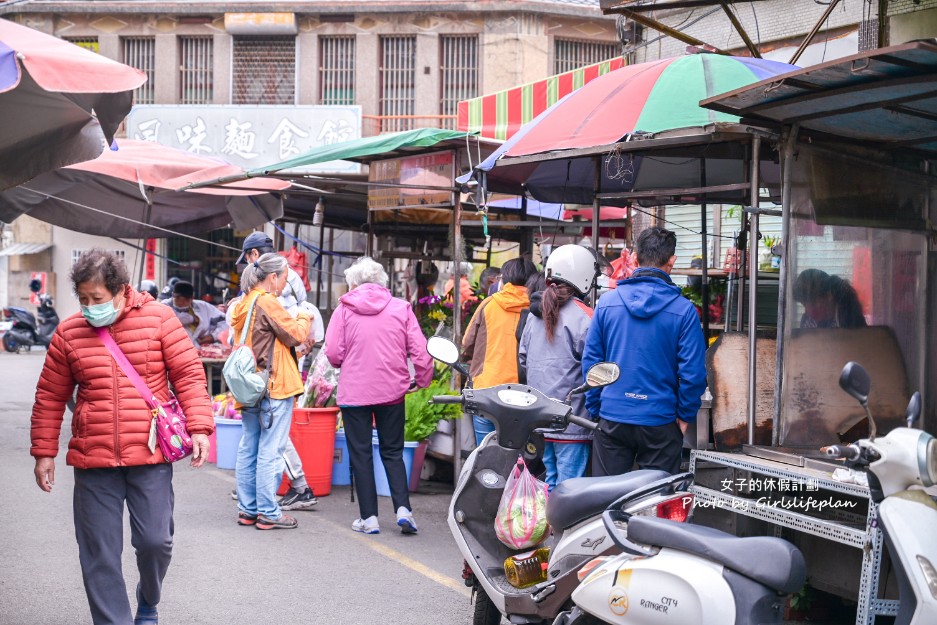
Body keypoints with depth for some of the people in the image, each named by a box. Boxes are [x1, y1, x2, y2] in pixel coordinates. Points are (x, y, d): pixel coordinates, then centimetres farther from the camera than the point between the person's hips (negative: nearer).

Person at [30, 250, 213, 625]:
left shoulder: (159, 319, -1)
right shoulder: (68, 333, 4)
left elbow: (189, 374, -1)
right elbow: (50, 398, 11)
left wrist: (199, 426, -11)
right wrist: (44, 452, 10)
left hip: (150, 457, -2)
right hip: (92, 461, 2)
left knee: (155, 540, 0)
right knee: (99, 553, 3)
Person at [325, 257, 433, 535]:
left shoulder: (344, 309, -4)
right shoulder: (401, 308, 0)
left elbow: (333, 354, -6)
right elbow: (420, 350, -3)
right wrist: (422, 379, 12)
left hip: (354, 392, -2)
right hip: (392, 390, 2)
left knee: (360, 454, 8)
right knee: (393, 452, 13)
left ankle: (369, 517, 8)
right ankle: (403, 508, -1)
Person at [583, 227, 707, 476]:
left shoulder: (607, 302, 0)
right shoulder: (683, 310, -8)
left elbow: (590, 360, 3)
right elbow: (693, 370, -9)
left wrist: (595, 408, 10)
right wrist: (685, 416, 3)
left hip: (611, 418, 2)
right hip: (660, 423, -2)